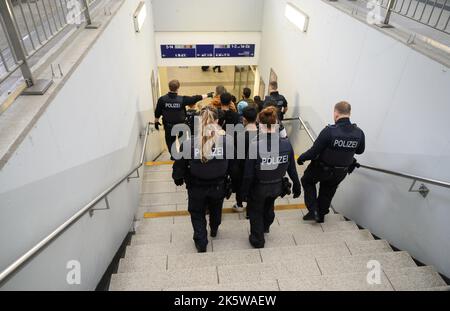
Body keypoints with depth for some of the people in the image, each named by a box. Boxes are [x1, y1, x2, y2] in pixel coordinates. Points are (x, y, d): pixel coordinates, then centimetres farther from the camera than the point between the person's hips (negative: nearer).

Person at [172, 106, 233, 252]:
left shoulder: (188, 143, -26)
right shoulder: (227, 141, -23)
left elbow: (180, 166, -13)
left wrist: (178, 178, 8)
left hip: (196, 188, -2)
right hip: (219, 186, 2)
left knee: (197, 214, 24)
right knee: (216, 210, 31)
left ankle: (201, 242, 31)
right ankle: (214, 230, 57)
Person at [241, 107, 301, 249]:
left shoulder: (254, 146, -29)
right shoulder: (286, 144, -19)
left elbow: (248, 174, -21)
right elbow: (292, 169, -8)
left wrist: (244, 191, -5)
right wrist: (297, 186, 8)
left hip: (258, 188, -4)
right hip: (277, 186, 4)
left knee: (255, 211, 25)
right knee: (269, 207, 34)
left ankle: (257, 239, 42)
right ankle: (265, 227, 62)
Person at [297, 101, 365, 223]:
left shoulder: (329, 131, -30)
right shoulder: (359, 133, -15)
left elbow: (314, 151, -24)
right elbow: (360, 150, 4)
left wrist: (301, 158, -7)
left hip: (322, 168, -4)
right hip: (341, 172, 5)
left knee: (307, 181, 23)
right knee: (327, 192, 26)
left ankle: (313, 211, 17)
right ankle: (321, 215, 45)